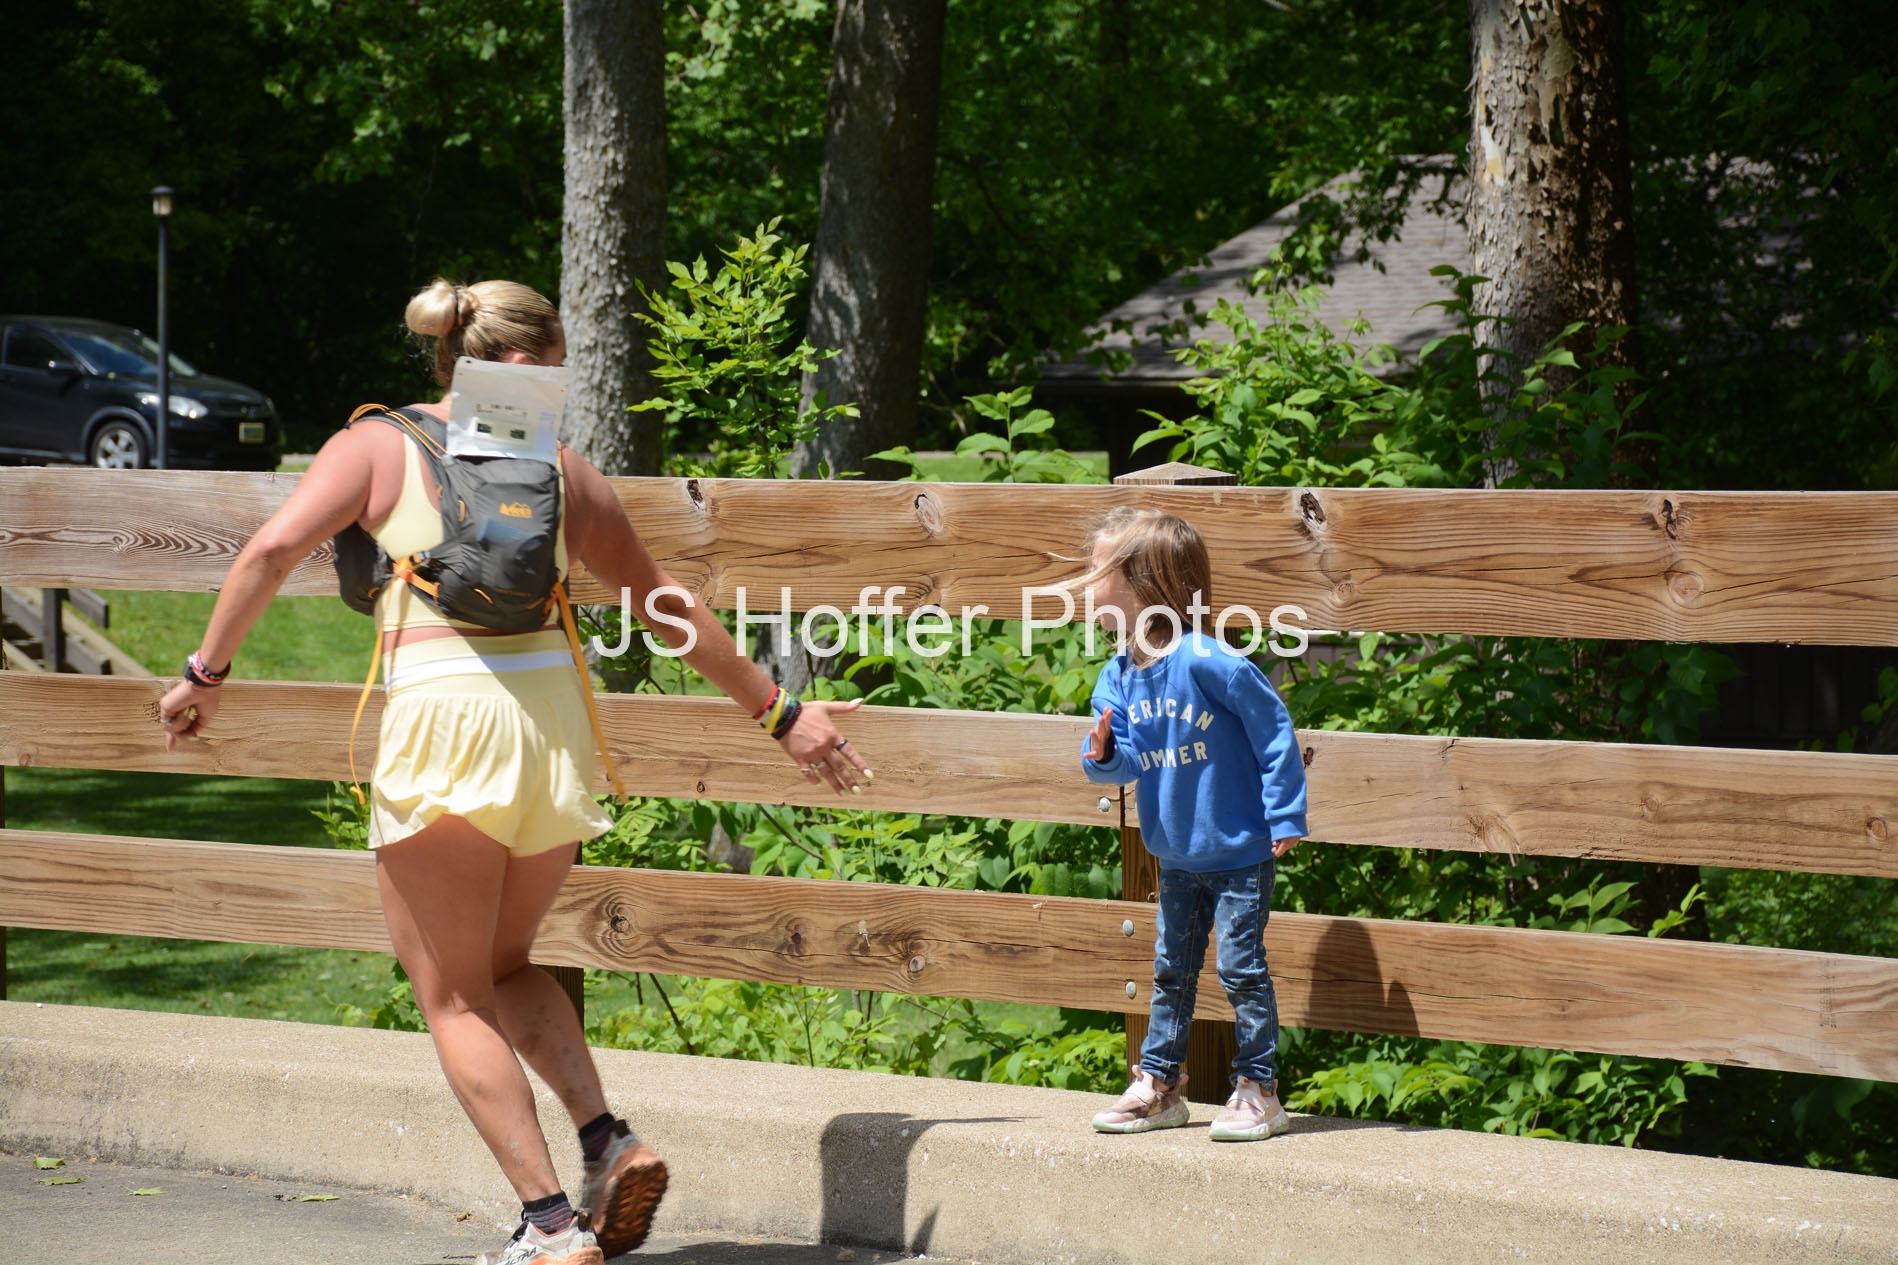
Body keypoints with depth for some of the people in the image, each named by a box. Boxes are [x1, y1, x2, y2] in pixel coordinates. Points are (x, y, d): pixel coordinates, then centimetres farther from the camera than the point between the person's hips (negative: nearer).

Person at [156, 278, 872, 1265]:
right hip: (552, 715, 4)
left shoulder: (379, 445, 7)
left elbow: (274, 547, -7)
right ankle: (608, 1140, 2)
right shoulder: (562, 470, 15)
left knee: (452, 994, 7)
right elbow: (668, 607, 18)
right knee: (504, 964, 23)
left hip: (441, 712, -4)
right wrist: (777, 712, 25)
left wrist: (206, 672, 3)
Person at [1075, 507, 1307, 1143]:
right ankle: (1158, 1086, 25)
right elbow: (1127, 765, 3)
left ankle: (1258, 1091, 7)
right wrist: (1103, 753, -21)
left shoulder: (1207, 661, -23)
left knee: (1240, 966, -3)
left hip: (1239, 850, -7)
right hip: (1176, 856, 7)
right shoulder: (1118, 677, -1)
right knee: (1171, 970, 15)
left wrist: (1285, 817, -15)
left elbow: (1273, 730, -17)